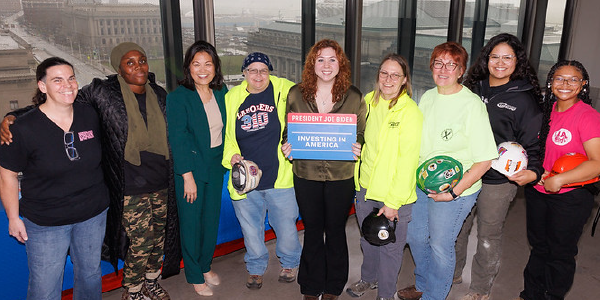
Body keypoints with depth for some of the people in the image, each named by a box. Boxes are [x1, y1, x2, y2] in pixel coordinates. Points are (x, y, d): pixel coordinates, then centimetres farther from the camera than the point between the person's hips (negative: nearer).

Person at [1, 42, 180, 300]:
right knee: (141, 239, 2)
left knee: (159, 235, 17)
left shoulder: (159, 95, 4)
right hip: (130, 188, -5)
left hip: (161, 184, 5)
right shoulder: (104, 92, -10)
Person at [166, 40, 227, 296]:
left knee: (212, 218, 15)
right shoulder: (178, 97, -13)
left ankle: (206, 266, 38)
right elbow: (177, 139, -15)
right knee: (191, 222, 7)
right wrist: (188, 177, -17)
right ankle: (195, 276, 27)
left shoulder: (221, 92, 3)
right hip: (190, 168, -5)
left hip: (215, 166, 5)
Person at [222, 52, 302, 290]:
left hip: (280, 178, -2)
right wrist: (231, 155, -5)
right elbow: (224, 134, 14)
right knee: (251, 229, 16)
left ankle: (290, 263, 41)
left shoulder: (284, 90, -4)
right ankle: (256, 267, 41)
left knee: (286, 226, 12)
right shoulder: (231, 97, 5)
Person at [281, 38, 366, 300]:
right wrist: (286, 147, -11)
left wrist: (358, 147, -16)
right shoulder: (296, 94, 0)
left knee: (335, 231, 13)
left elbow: (361, 133, 5)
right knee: (312, 230, 14)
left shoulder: (354, 97, -2)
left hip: (341, 175, 0)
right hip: (306, 173, 1)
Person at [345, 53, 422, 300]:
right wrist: (356, 178, 11)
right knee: (368, 239, 24)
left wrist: (393, 201, -18)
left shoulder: (410, 112, -17)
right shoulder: (368, 101, 2)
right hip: (366, 187, 6)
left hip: (394, 195, -5)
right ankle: (369, 278, 49)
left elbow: (408, 161, -18)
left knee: (390, 247, 11)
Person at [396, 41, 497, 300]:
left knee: (440, 246, 9)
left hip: (454, 190, -7)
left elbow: (485, 159, -19)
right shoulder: (427, 97, 3)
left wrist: (454, 192, -20)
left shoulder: (472, 105, -18)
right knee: (415, 236, 20)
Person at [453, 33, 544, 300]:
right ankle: (452, 274, 40)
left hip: (499, 181, -4)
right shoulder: (473, 89, 6)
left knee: (488, 237, 11)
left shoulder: (524, 98, -5)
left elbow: (533, 143, -6)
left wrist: (533, 171, -23)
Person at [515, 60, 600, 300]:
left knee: (560, 253, 11)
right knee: (538, 246, 20)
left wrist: (559, 180, -27)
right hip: (537, 191, 6)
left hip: (570, 197, -6)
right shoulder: (548, 110, 1)